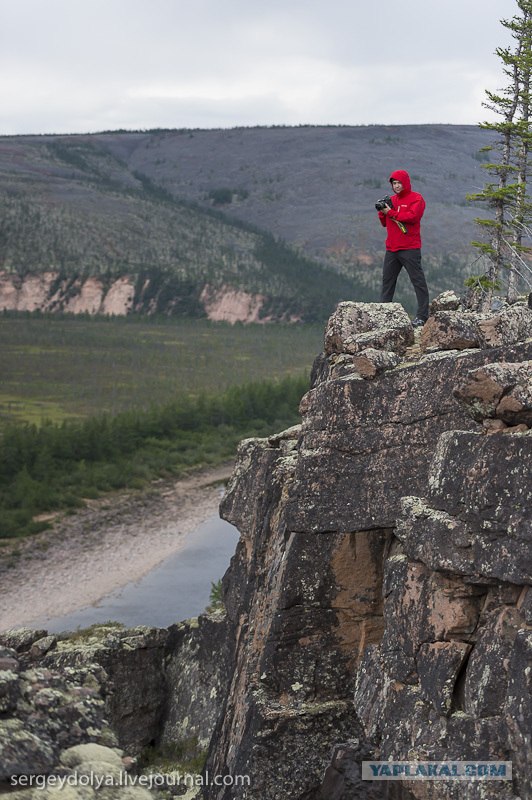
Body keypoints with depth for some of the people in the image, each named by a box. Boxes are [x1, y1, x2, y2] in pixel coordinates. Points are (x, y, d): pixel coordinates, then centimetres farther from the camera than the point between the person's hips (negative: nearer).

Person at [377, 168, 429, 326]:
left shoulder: (416, 198, -3)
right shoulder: (391, 200, 16)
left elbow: (412, 216, -18)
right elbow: (385, 223, 19)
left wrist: (391, 212, -12)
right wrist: (383, 213, -2)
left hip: (410, 249, -7)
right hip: (391, 249, 7)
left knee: (418, 281, -6)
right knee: (387, 281, 9)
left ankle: (422, 316, -8)